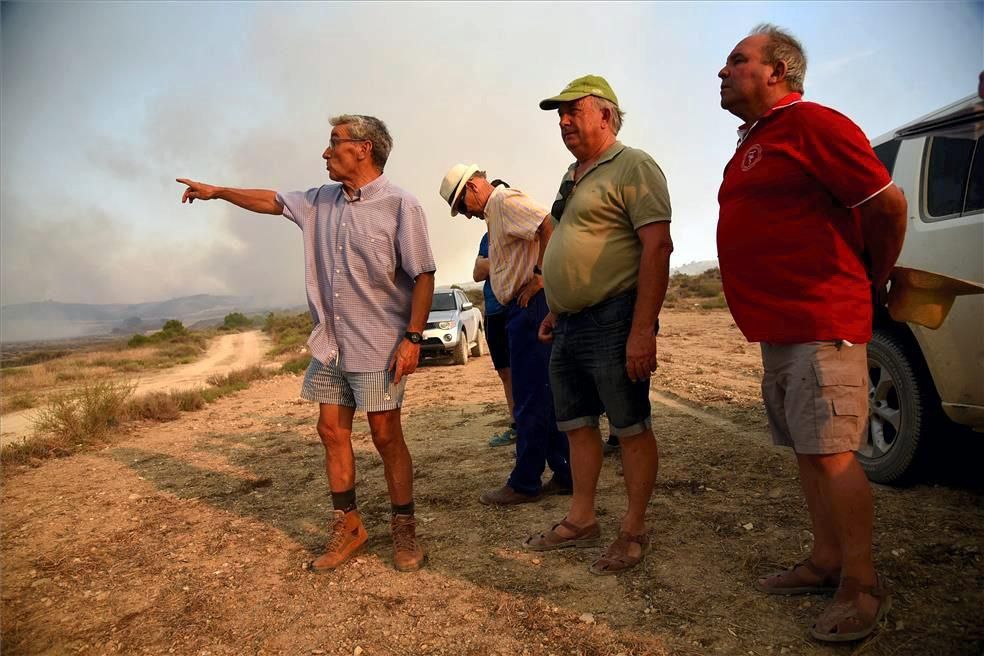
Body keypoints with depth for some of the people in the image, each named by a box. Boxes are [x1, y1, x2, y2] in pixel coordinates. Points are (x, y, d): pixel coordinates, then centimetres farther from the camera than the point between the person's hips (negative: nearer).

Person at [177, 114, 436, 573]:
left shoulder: (399, 205, -10)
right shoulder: (321, 201, 10)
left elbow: (423, 276, -12)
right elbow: (272, 201, 25)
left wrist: (412, 337, -18)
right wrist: (217, 191, 28)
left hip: (378, 347, -6)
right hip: (330, 345, 7)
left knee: (386, 437, 1)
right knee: (331, 431, 9)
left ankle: (404, 530, 17)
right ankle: (347, 527, 24)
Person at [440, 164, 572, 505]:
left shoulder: (506, 200, -8)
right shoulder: (494, 214, 23)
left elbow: (550, 227, -22)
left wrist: (540, 277, -19)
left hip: (530, 307, -11)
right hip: (525, 310, 11)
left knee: (530, 398, -3)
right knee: (546, 396, 13)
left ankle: (525, 483, 6)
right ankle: (565, 474, 20)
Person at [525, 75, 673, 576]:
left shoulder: (632, 167, -8)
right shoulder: (574, 177, 20)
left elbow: (657, 246, -18)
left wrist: (643, 329, -24)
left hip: (613, 321, -9)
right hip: (569, 327, 9)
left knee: (631, 429, 2)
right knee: (578, 426, 14)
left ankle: (634, 530, 16)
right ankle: (581, 521, 27)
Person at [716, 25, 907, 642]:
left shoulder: (813, 124, -10)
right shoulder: (754, 140, 19)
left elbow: (888, 205, -13)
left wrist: (874, 279, 1)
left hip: (820, 325, -9)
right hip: (779, 328, 10)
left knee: (832, 454, -5)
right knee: (808, 451, 14)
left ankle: (862, 585, 10)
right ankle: (826, 562, 27)